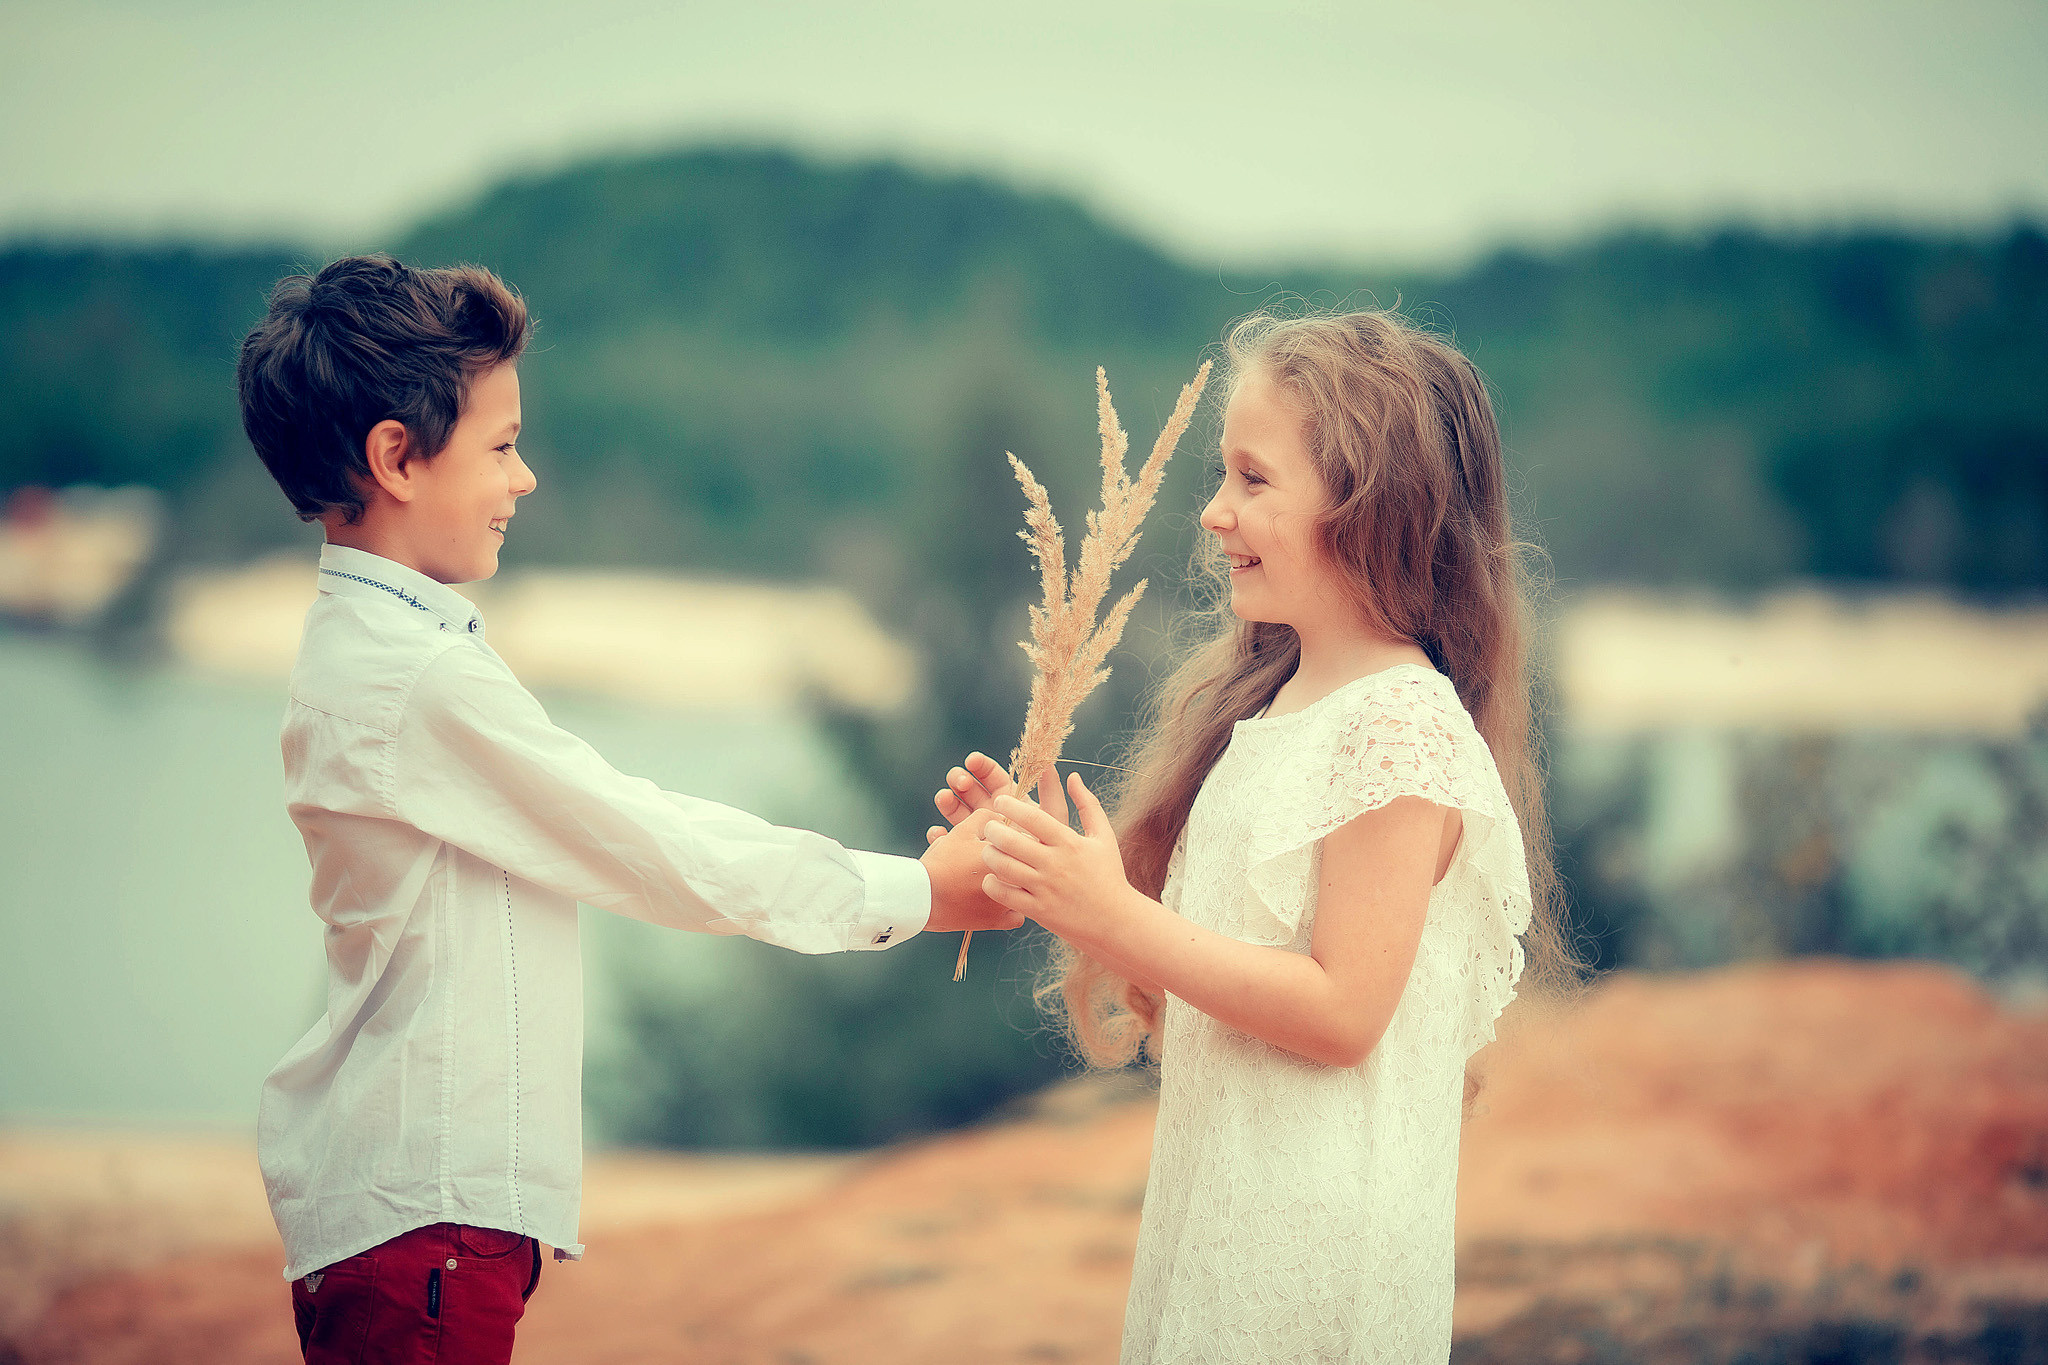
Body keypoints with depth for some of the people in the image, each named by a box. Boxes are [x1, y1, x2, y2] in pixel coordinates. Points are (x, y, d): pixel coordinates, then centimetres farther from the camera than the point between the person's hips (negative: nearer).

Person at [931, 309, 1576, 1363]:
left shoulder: (1401, 724, -16)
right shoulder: (1268, 701, 12)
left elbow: (1340, 1014, -20)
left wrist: (1116, 917, -22)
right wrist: (1056, 878, 2)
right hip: (1218, 1198, 8)